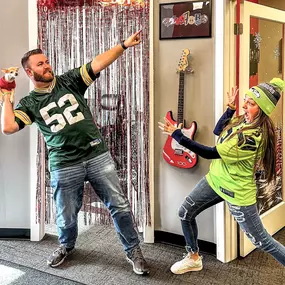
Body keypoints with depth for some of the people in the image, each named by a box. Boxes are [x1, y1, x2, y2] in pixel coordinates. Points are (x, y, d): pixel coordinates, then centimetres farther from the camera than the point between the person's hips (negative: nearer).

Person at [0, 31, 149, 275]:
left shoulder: (69, 80, 4)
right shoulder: (29, 103, 2)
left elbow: (98, 63, -5)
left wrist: (124, 45, -13)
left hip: (98, 156, 1)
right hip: (64, 166, 0)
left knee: (119, 206, 1)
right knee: (67, 215, 12)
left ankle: (133, 250, 19)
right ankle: (66, 246, 44)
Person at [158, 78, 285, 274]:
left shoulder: (254, 136, -31)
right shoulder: (243, 121, -4)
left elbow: (211, 153, -31)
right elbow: (218, 131, 14)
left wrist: (177, 135, -29)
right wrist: (231, 108, -1)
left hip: (237, 192, -8)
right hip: (215, 179, 9)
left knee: (261, 241, 3)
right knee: (185, 213, 12)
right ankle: (193, 259, 32)